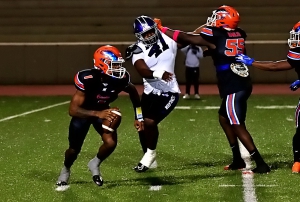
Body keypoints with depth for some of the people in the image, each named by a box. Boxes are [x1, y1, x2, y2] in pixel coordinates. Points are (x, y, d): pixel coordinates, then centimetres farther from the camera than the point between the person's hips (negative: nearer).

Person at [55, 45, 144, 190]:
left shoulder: (121, 78, -26)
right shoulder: (87, 79, -38)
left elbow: (133, 92, 0)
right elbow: (73, 110, -40)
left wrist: (139, 117, 0)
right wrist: (98, 114, -54)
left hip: (103, 110, 3)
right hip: (83, 112, -3)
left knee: (111, 143, -19)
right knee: (74, 149, 2)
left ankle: (95, 164, 13)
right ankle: (65, 170, 37)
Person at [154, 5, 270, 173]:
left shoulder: (216, 36, -12)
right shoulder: (239, 34, 7)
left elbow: (186, 38, -2)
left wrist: (161, 28, 8)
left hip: (233, 88, -8)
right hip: (242, 84, 8)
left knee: (237, 126, -4)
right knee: (224, 118, 21)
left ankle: (261, 164, -7)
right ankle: (238, 160, 24)